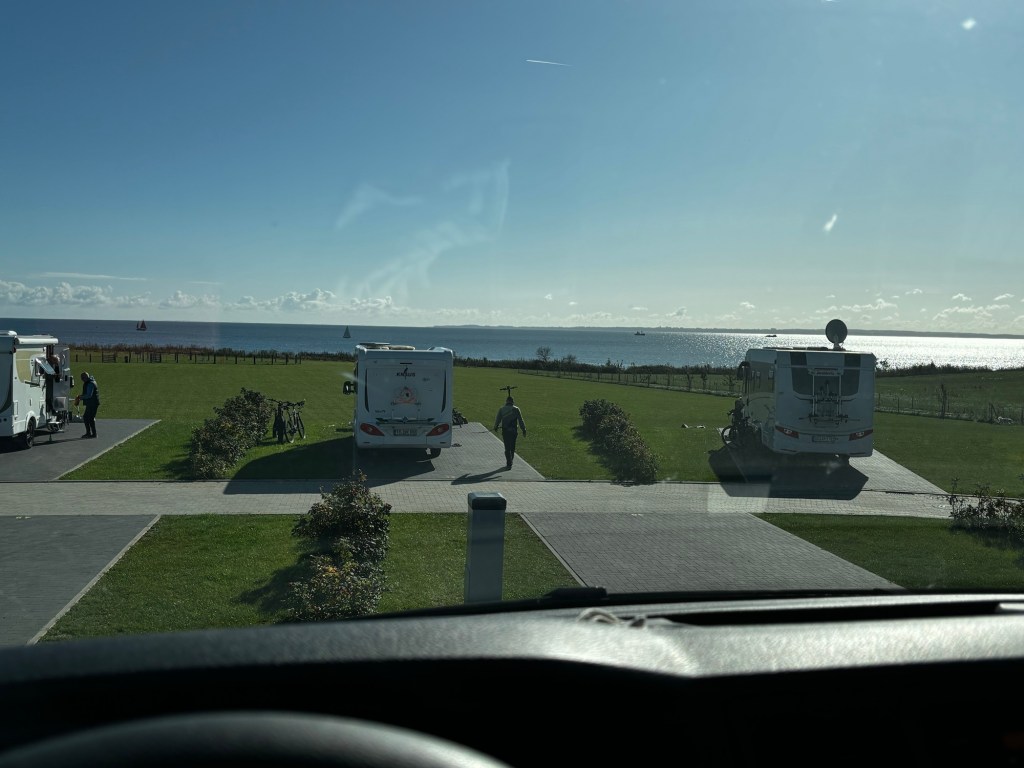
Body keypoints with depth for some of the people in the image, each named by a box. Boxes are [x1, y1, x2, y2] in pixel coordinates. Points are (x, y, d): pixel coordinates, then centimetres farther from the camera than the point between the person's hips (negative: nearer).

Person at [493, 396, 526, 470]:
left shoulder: (501, 409, 2)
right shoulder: (516, 409, 1)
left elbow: (497, 419, 8)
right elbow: (520, 420, -3)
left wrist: (495, 427, 25)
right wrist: (524, 430, -1)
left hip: (505, 430, 0)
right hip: (514, 430, 1)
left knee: (507, 448, 1)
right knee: (512, 447, 17)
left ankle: (509, 464, -7)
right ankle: (510, 461, 29)